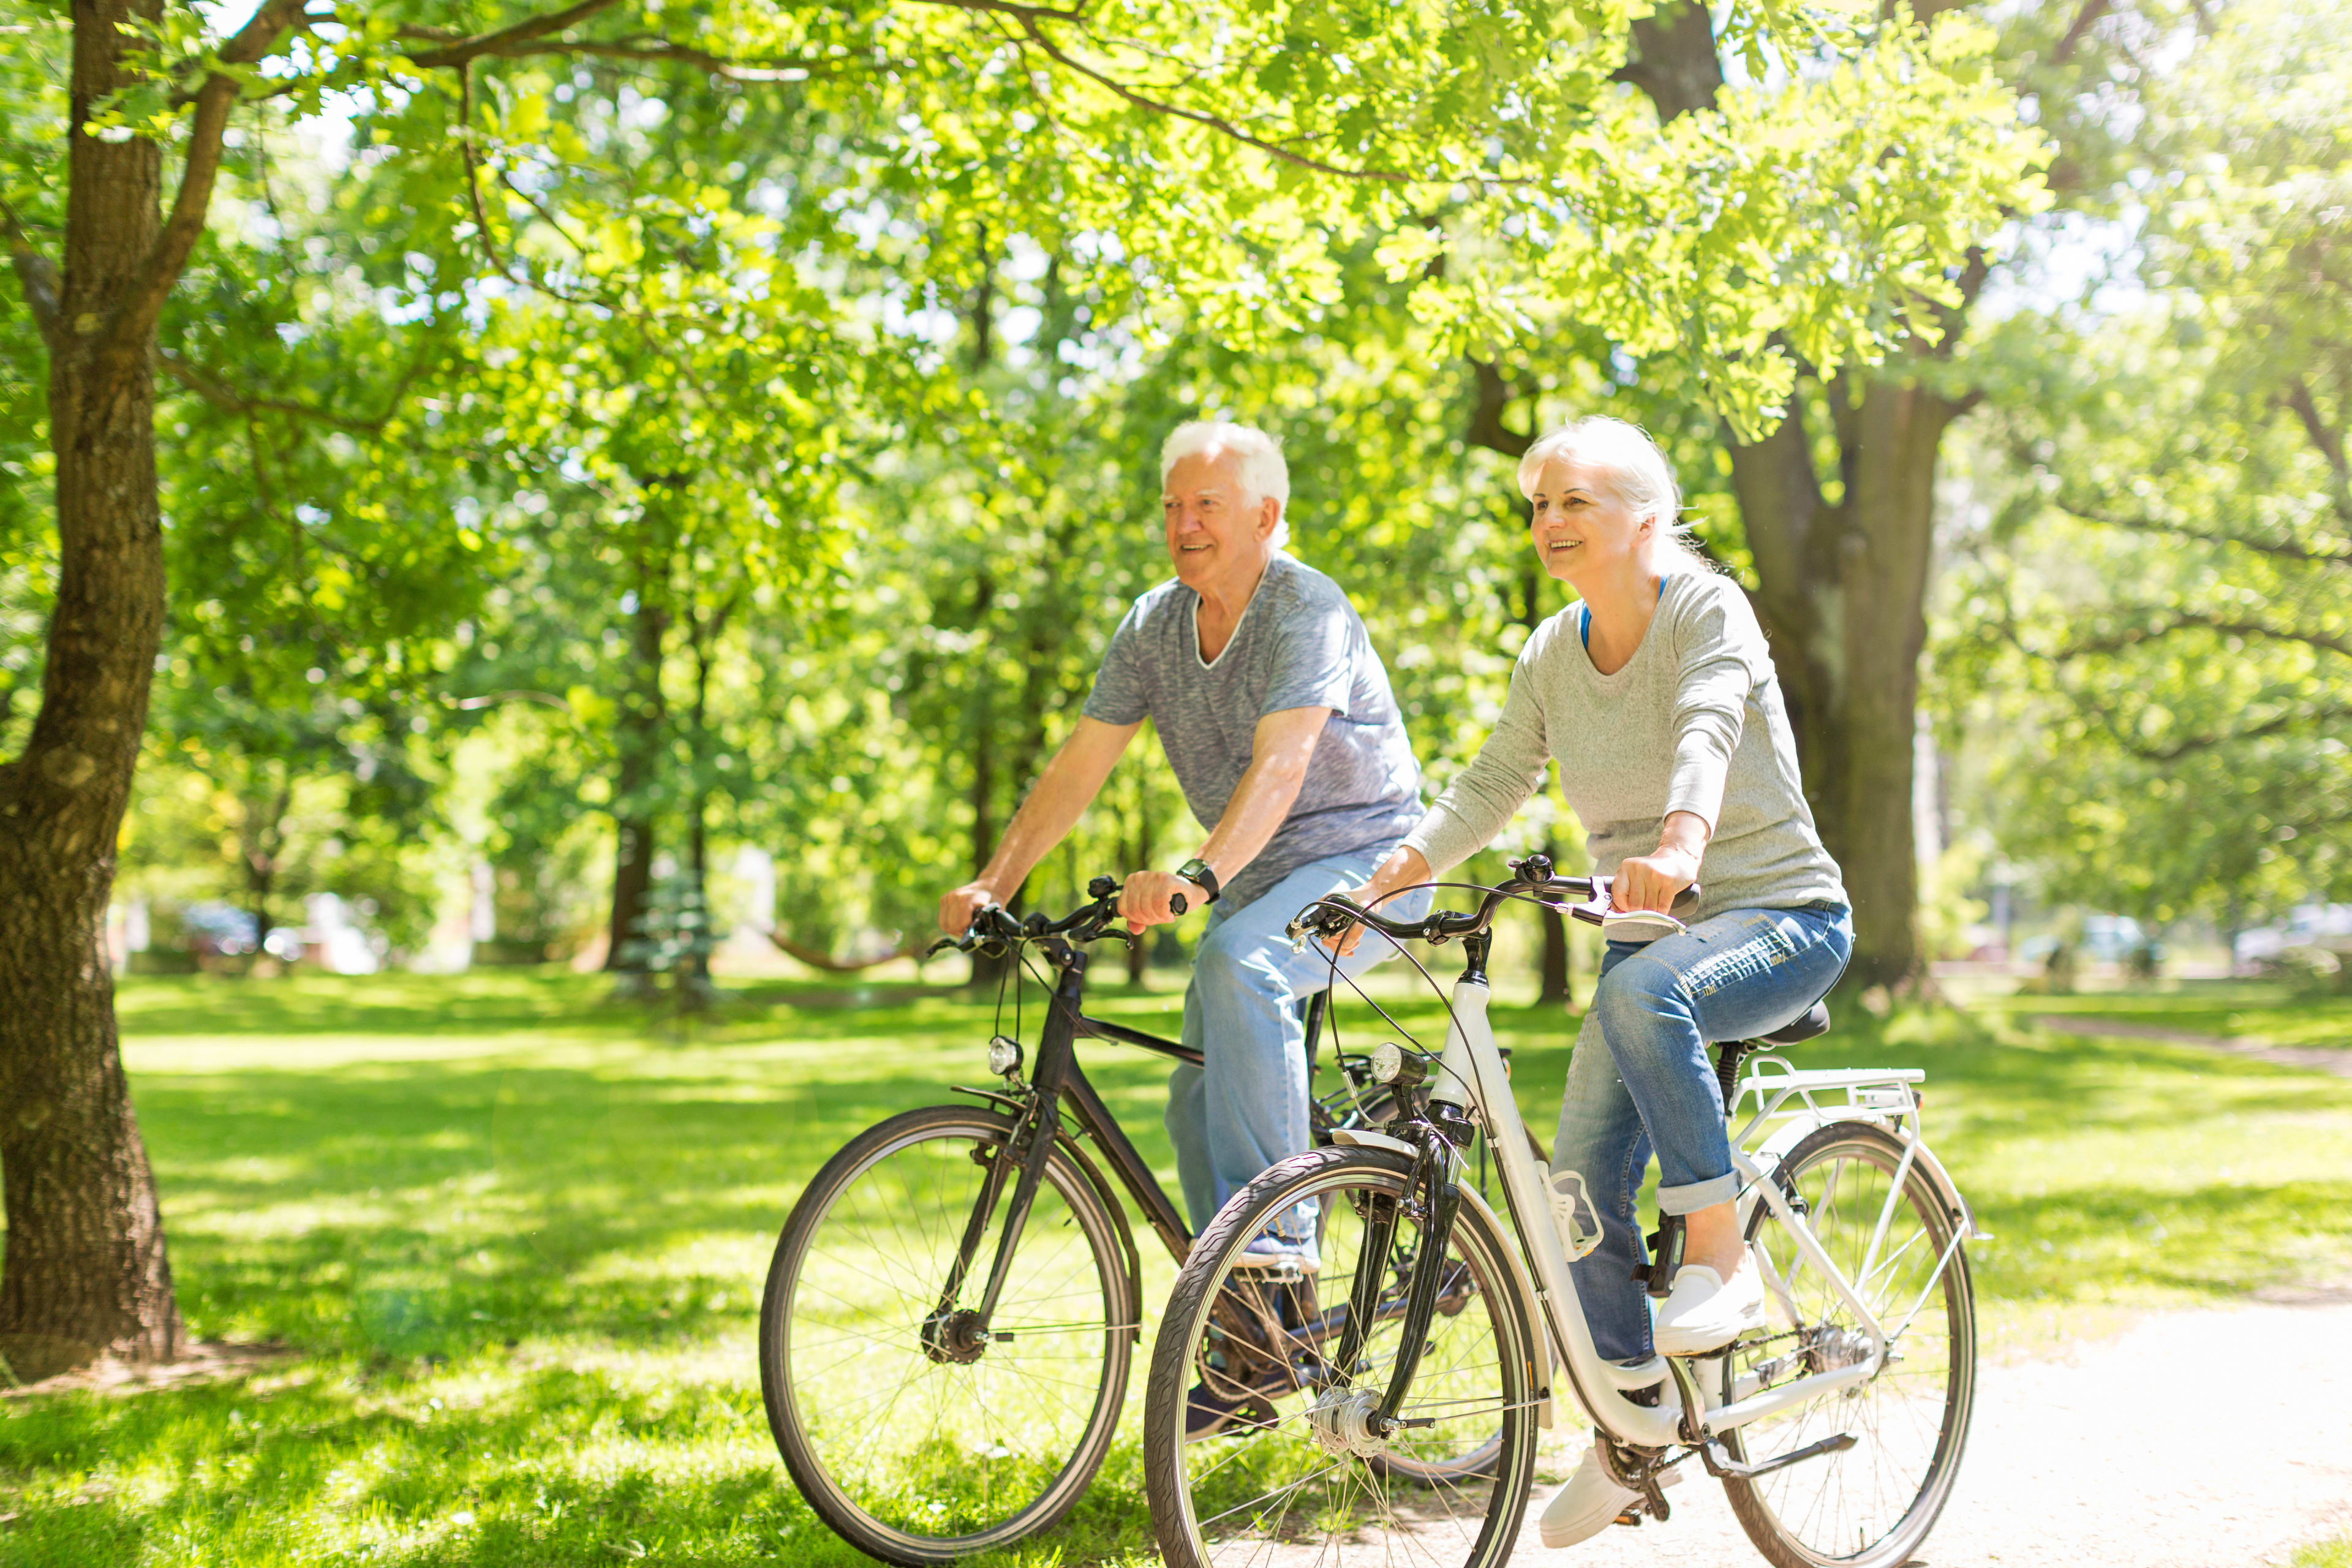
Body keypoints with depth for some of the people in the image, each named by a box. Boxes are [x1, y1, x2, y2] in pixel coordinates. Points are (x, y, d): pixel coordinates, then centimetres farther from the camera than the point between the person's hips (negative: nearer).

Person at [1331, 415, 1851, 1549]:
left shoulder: (1707, 608, -13)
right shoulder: (1551, 654, 6)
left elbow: (1707, 731, -32)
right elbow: (1491, 786, 2)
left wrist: (1681, 841, -52)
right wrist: (1390, 875, -14)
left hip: (1783, 913, -6)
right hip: (1655, 928, 6)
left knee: (1641, 995, -39)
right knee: (1580, 1186, -4)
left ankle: (1721, 1254, -25)